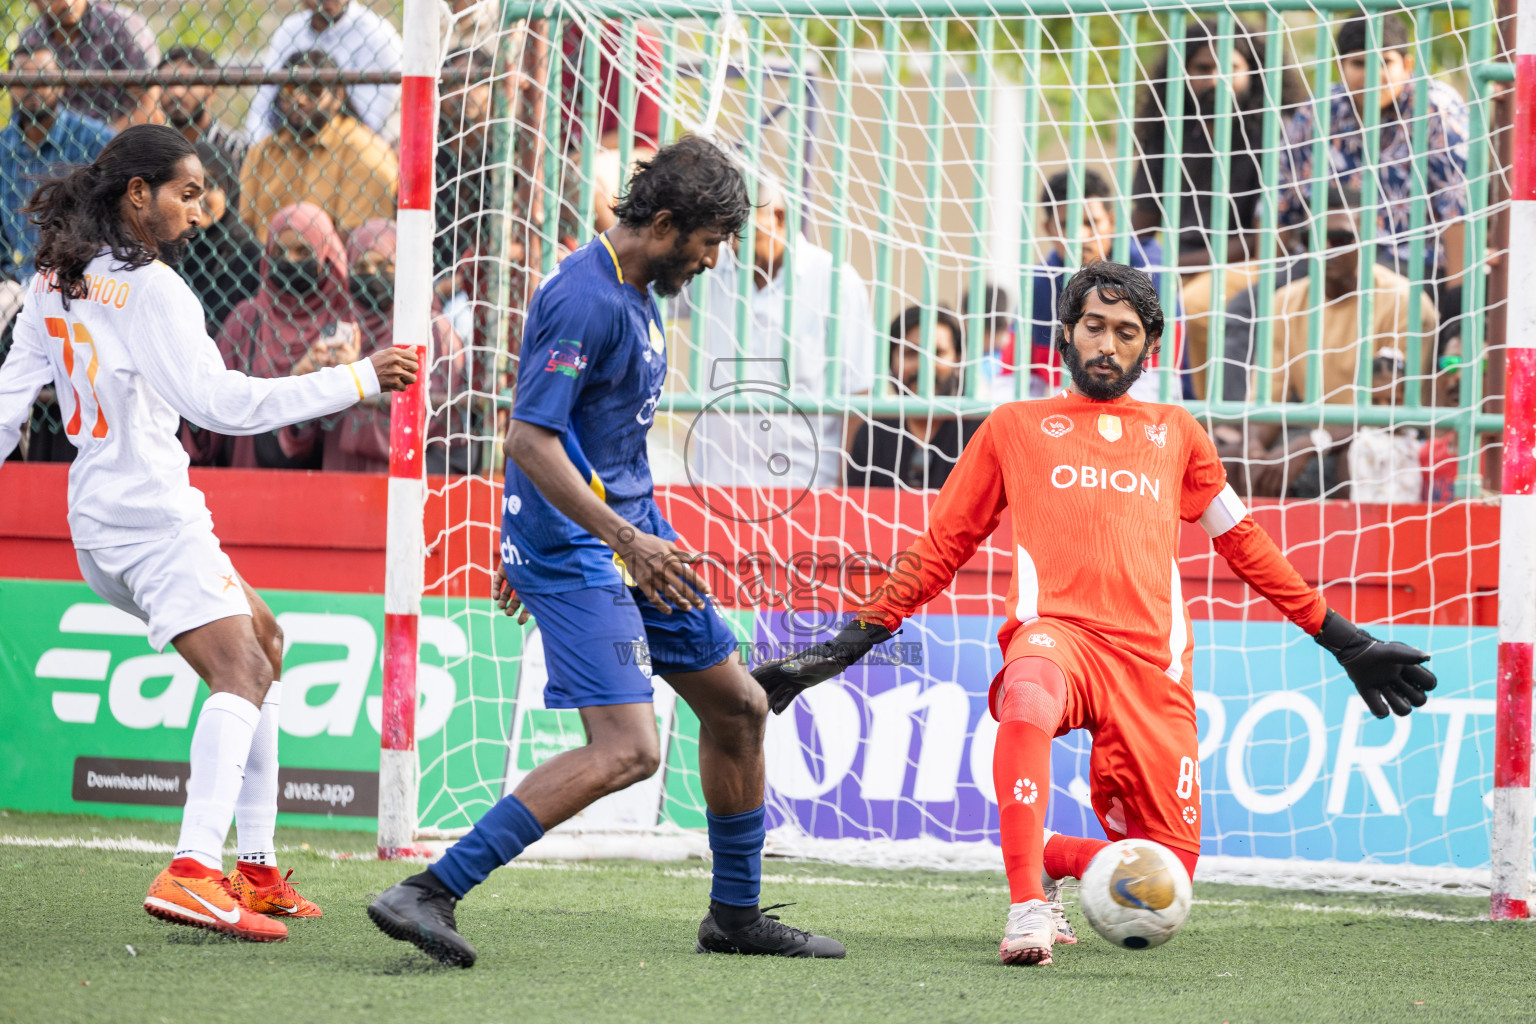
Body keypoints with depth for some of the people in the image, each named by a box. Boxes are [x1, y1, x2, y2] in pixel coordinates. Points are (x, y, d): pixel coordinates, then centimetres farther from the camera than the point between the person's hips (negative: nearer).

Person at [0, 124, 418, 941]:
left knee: (263, 641, 21)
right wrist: (359, 380, -17)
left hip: (99, 516, 10)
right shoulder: (150, 287, -13)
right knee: (240, 672, -21)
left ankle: (255, 869, 16)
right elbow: (219, 403, -20)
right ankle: (192, 873, -39)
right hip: (151, 512, -10)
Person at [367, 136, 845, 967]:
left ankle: (736, 915, 31)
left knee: (737, 707, 16)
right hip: (575, 548, -10)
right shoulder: (585, 298, -18)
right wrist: (628, 541, -29)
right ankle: (429, 894, -23)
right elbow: (530, 441, -25)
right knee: (625, 750, -21)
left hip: (631, 534, 10)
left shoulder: (633, 292, 14)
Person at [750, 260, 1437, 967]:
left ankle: (1048, 858, 23)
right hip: (1053, 630, -3)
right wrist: (851, 643, 15)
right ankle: (1027, 906, -39)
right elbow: (942, 546, 23)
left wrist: (1344, 640, 30)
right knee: (1029, 700, -42)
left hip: (1151, 661, 3)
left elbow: (1243, 543, 32)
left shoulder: (1175, 433, 25)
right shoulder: (1015, 428, 20)